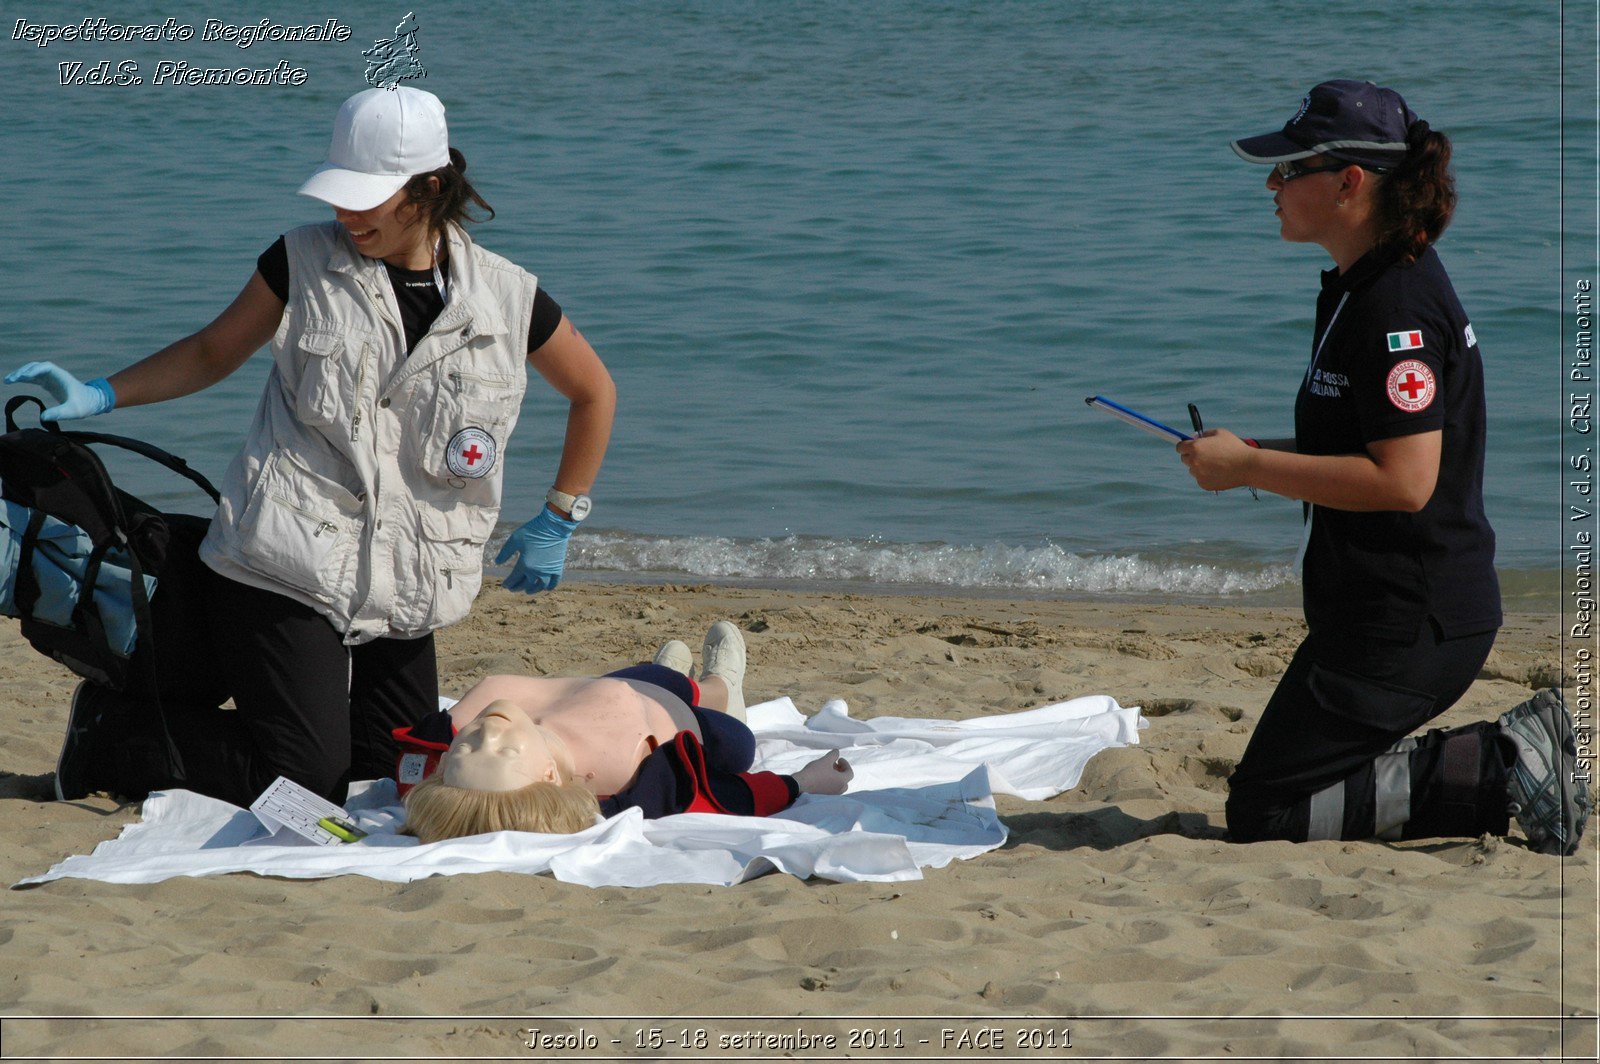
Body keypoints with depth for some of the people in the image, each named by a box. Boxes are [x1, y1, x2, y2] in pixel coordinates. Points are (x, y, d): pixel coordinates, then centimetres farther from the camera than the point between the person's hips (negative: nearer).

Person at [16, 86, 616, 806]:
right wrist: (99, 395, 0)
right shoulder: (304, 261, -1)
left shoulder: (506, 299, -1)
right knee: (302, 785, -12)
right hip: (286, 570, -3)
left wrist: (557, 523, 11)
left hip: (401, 596, 3)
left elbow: (594, 393, 14)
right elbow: (212, 352, 12)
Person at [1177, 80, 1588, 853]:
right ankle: (1515, 755, 11)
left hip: (1408, 623, -10)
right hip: (1380, 608, 10)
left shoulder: (1398, 307, -20)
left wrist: (1249, 468, -20)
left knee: (1263, 812, -6)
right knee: (1288, 782, 18)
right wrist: (1252, 455, 8)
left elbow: (1404, 481, -26)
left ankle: (1498, 771, -8)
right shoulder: (1359, 289, 12)